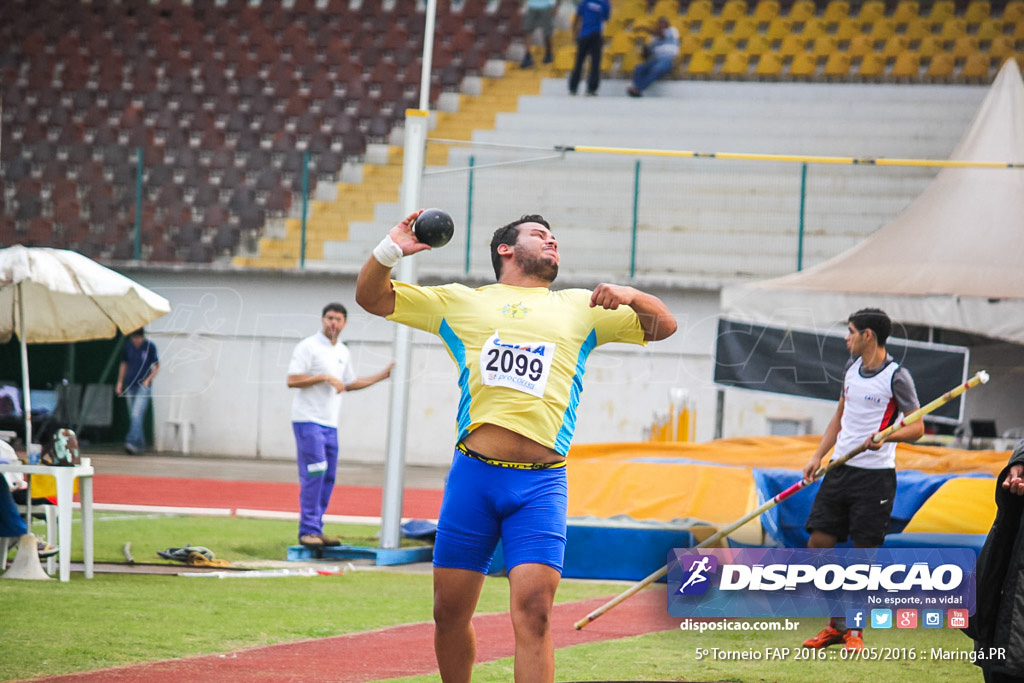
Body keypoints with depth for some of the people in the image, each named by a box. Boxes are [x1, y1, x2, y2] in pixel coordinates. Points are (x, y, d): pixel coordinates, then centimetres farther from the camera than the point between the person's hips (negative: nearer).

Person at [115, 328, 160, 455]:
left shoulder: (150, 347, -4)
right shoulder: (128, 347, 8)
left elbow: (157, 367, 0)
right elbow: (124, 365, 20)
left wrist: (148, 379, -14)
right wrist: (120, 382, 13)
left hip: (143, 386, -5)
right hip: (130, 386, 5)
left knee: (136, 415, -18)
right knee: (133, 417, 7)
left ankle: (132, 443, -26)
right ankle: (140, 445, 15)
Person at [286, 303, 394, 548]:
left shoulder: (343, 352, 17)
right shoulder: (308, 347, -6)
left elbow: (349, 383, 30)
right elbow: (292, 380, -13)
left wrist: (382, 376, 26)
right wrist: (325, 377, -17)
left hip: (330, 424, 8)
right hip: (308, 420, -8)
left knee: (328, 477, 6)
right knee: (314, 474, -14)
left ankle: (316, 530, 11)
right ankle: (308, 530, -13)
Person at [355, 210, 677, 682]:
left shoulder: (580, 307, 23)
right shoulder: (461, 302, 20)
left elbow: (663, 327, 22)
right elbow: (372, 297, 22)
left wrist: (629, 297, 1)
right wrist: (389, 251, 3)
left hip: (541, 484, -1)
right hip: (473, 475, 1)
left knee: (533, 612, -15)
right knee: (449, 612, 2)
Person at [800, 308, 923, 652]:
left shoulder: (896, 376, -10)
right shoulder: (851, 367, 11)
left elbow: (917, 427, -10)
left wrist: (886, 436, -28)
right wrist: (818, 456, 13)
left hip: (875, 475, -7)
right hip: (841, 469, 7)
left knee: (864, 552, -3)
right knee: (818, 543, 2)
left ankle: (854, 630, 9)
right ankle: (835, 626, 13)